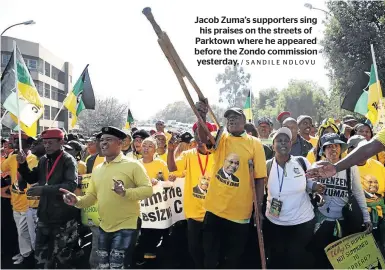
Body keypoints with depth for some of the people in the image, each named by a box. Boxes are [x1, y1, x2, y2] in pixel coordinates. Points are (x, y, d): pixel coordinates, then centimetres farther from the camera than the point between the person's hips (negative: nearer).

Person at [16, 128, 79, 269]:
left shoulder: (68, 160, -12)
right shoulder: (43, 160, 8)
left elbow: (71, 185, -25)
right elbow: (32, 179, 17)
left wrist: (44, 189, -32)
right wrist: (22, 165, 0)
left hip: (63, 218, -6)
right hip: (45, 215, 6)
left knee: (62, 257, 8)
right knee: (41, 256, 17)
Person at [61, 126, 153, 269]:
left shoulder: (133, 165, -9)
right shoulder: (97, 169, 10)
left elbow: (147, 189, -14)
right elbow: (91, 196, 11)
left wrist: (125, 192, -29)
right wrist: (77, 200, -10)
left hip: (126, 227, -6)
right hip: (104, 227, 7)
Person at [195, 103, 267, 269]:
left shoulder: (255, 144, -2)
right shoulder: (220, 139, 2)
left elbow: (259, 178, -2)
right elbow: (204, 138, -21)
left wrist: (259, 208, -5)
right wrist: (202, 116, -39)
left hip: (240, 212, -1)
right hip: (214, 209, 1)